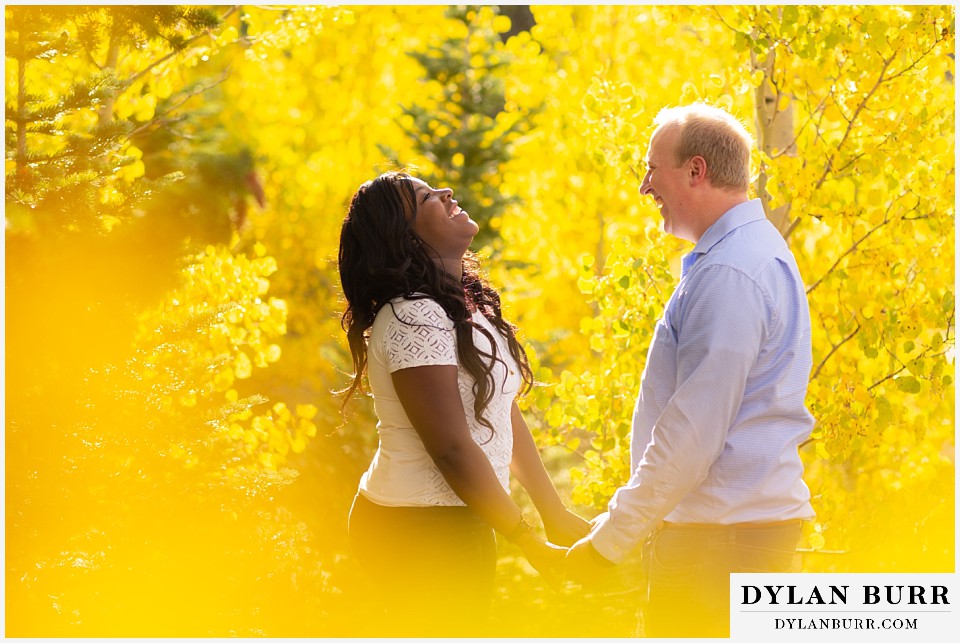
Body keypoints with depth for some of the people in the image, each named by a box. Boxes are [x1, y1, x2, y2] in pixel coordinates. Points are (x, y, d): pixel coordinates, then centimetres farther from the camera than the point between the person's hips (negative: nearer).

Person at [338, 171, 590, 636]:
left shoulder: (472, 307, 10)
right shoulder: (414, 319, -20)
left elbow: (505, 416, 13)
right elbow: (452, 449, -22)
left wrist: (555, 514, 12)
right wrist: (530, 544, -17)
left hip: (462, 523, 9)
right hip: (421, 532, -9)